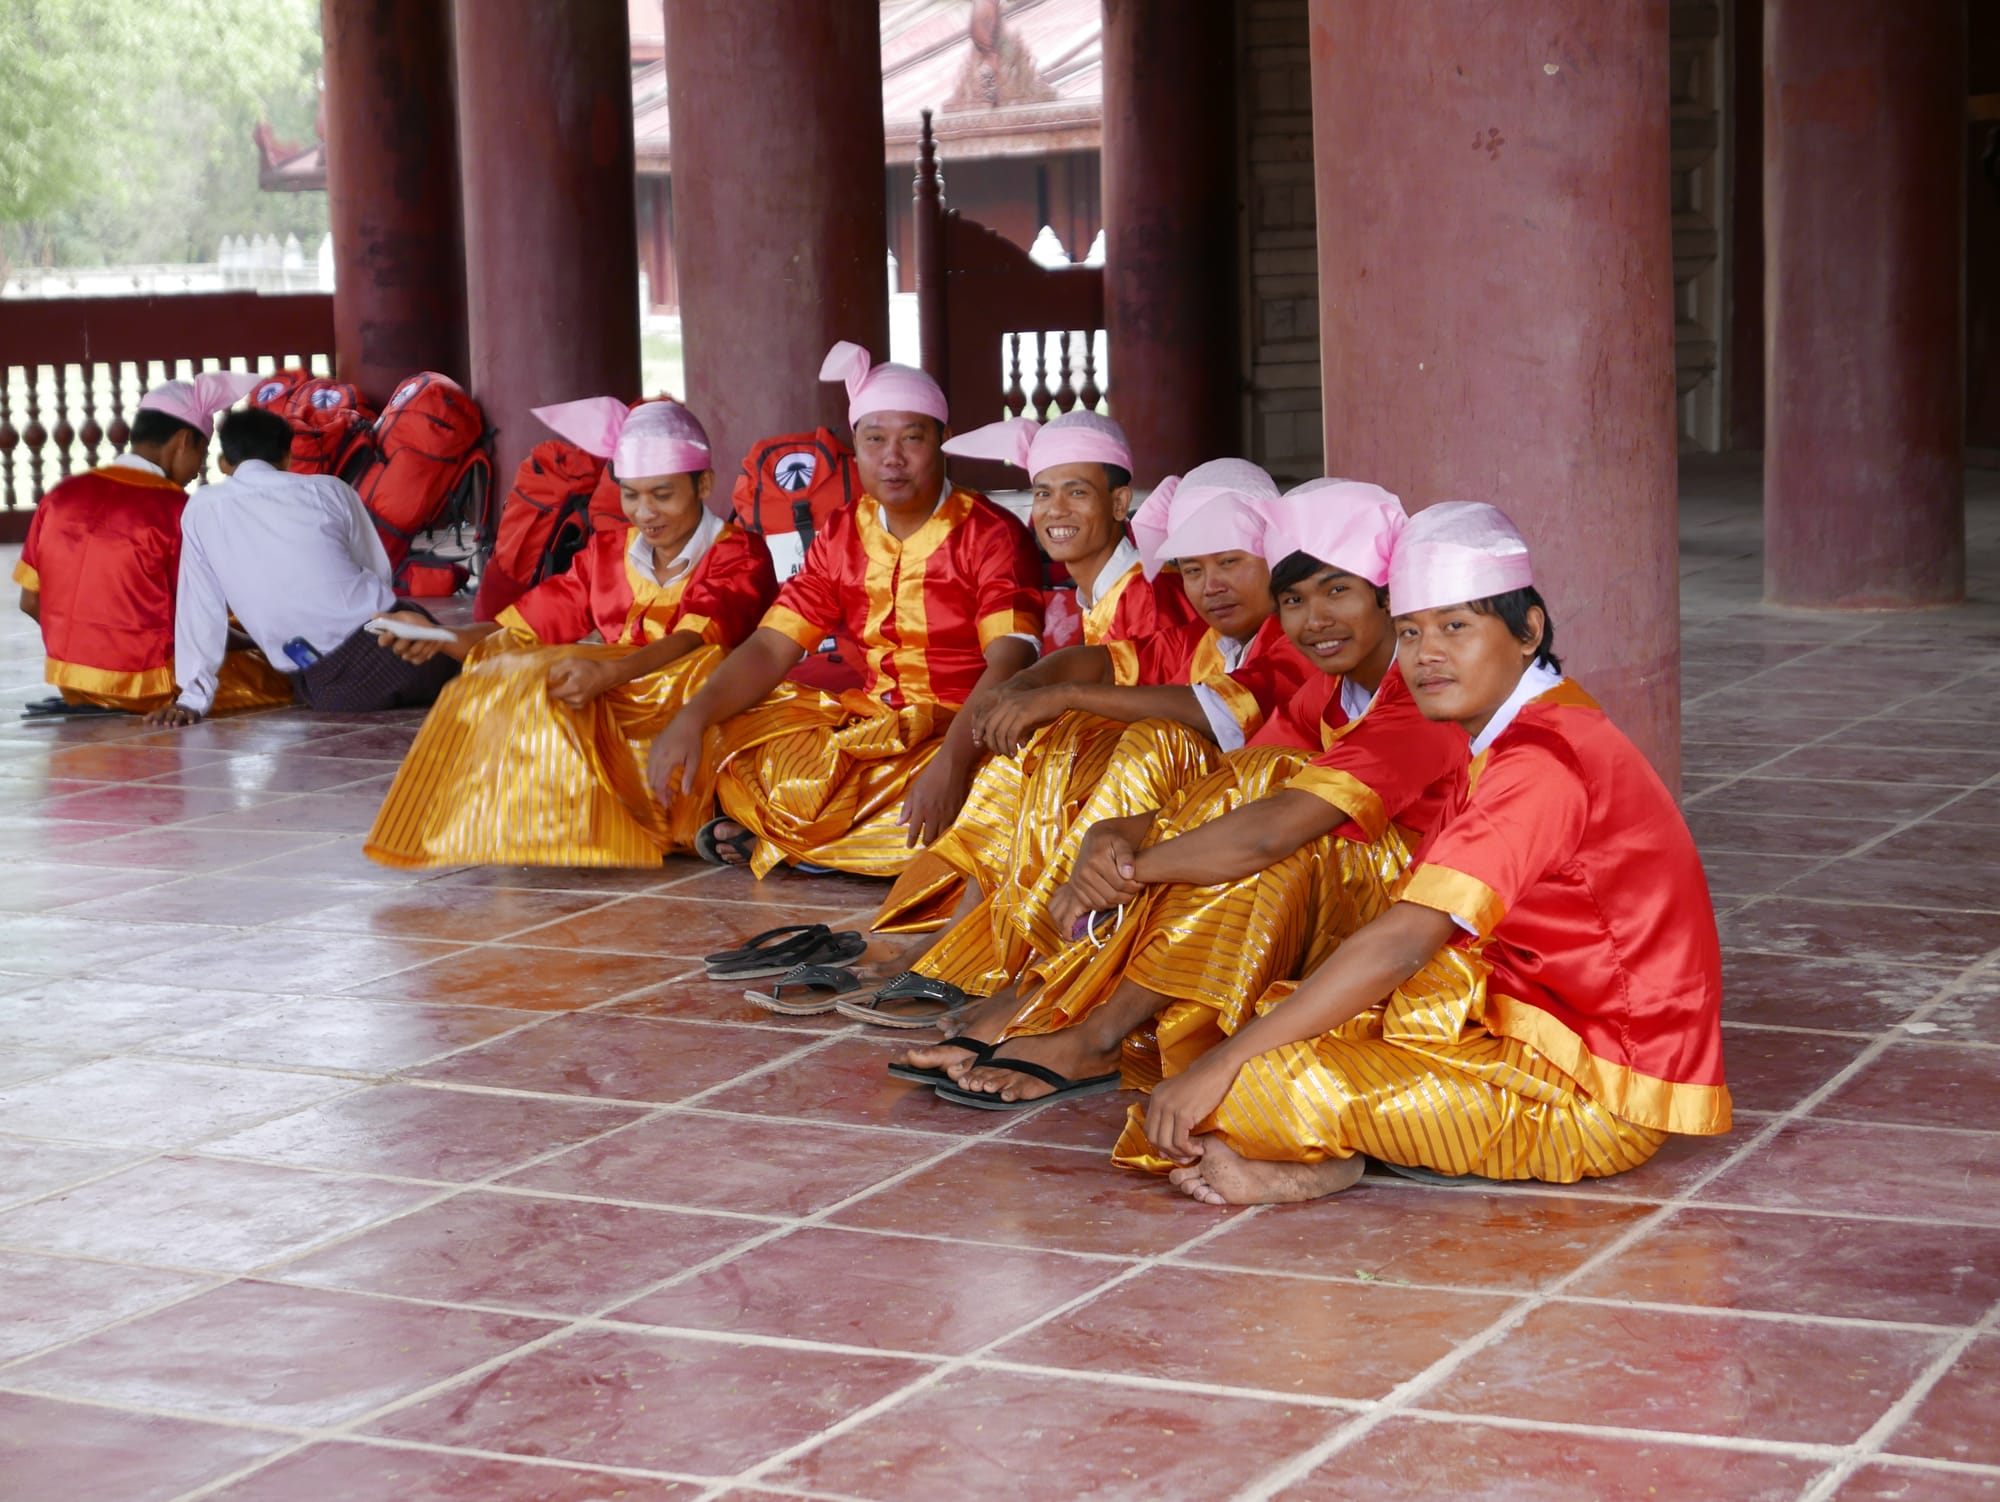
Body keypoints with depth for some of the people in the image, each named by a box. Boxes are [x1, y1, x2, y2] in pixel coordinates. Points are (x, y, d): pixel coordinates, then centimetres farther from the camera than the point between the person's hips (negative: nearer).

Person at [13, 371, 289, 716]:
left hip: (69, 678, 7)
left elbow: (31, 602, 6)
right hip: (148, 684, -7)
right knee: (280, 679, 3)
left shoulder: (62, 495, 2)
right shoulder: (174, 508, -13)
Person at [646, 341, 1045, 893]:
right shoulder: (841, 538, 7)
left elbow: (1008, 664, -22)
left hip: (965, 734, -4)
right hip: (869, 725, 4)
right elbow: (771, 647, 2)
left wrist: (951, 762, -39)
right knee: (725, 740, -14)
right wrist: (693, 717, -17)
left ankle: (775, 841, -18)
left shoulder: (992, 536, -10)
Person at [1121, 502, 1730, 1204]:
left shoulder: (1542, 764, -20)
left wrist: (1221, 1064, -27)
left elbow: (1402, 943, -27)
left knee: (1254, 1086, -24)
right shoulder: (1506, 746, 14)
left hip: (1598, 1096, -11)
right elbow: (1414, 931, 13)